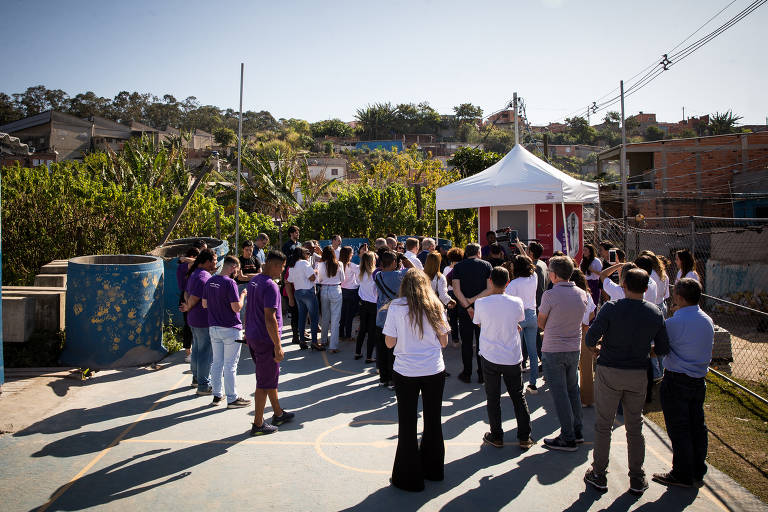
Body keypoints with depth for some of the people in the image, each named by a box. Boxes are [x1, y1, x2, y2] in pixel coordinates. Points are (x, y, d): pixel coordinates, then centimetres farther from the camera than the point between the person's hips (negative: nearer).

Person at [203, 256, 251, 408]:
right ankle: (232, 399, 9)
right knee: (230, 365, 1)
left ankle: (217, 395, 25)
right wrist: (242, 295, -4)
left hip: (213, 327, 7)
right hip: (230, 329, -7)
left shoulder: (210, 281, 5)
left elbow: (204, 304, 11)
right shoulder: (230, 283, -18)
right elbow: (237, 307, -20)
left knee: (217, 362, 15)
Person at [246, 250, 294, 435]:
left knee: (271, 378, 21)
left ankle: (278, 413, 34)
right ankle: (258, 424, 12)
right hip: (265, 341, -10)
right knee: (265, 382, 2)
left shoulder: (254, 281, 10)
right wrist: (278, 346, -21)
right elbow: (269, 318, -25)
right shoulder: (270, 286, -21)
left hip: (252, 337, 10)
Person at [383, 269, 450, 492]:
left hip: (406, 373, -3)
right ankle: (433, 469, 35)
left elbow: (389, 343, -6)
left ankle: (410, 477, 20)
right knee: (433, 421, 18)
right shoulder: (436, 306, -1)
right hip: (435, 372, 3)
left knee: (407, 425, 10)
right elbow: (444, 342, 3)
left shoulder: (396, 306, -8)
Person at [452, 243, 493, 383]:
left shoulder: (458, 267, 0)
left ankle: (467, 374, 13)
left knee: (466, 343, 8)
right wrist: (474, 299, -11)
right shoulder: (486, 265, 0)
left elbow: (456, 289, -11)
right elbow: (491, 288, -9)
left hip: (464, 310, 0)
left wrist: (467, 305, -14)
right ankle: (482, 374, 14)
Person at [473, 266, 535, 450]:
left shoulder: (481, 303, -12)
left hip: (490, 357, -1)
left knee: (493, 398, 11)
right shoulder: (517, 302, -8)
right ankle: (524, 437, 21)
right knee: (518, 397, 14)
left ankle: (496, 437, 20)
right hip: (513, 357, 1)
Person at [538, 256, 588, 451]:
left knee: (559, 394, 2)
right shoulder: (582, 294, 0)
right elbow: (578, 319, 11)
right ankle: (577, 431, 27)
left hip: (553, 351, -6)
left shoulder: (550, 295, -17)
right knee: (573, 390, 18)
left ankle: (568, 438, 7)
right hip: (574, 348, 6)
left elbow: (541, 323, -7)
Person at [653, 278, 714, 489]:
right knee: (697, 426, 17)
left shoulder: (675, 323, -21)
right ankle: (698, 471, 29)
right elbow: (707, 350, 15)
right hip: (699, 380, 8)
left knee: (679, 429, 3)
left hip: (676, 382, -8)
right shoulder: (708, 321, 4)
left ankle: (682, 475, 13)